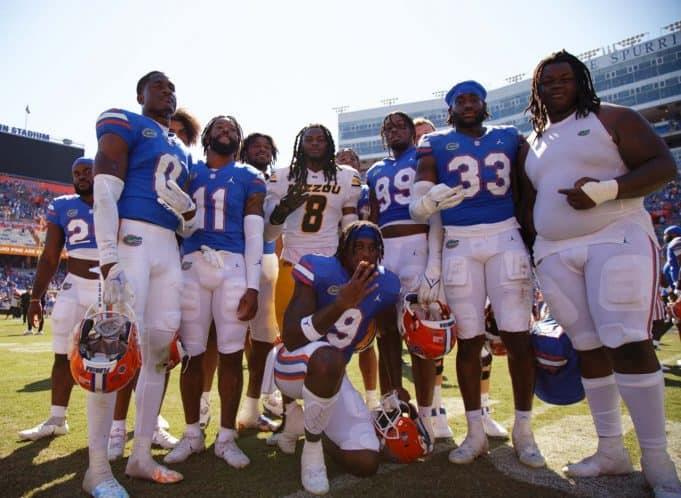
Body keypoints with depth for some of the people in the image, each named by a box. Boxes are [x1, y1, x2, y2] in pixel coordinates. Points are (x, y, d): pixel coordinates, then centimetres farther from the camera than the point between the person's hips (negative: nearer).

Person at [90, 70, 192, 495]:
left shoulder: (181, 150, 25)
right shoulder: (124, 124, 3)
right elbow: (104, 194, -10)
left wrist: (188, 209, -1)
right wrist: (109, 261, -21)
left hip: (168, 248, 8)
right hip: (130, 240, -7)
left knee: (161, 348, 5)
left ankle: (141, 456, 16)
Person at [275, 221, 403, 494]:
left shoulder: (384, 285, -5)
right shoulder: (319, 270, -21)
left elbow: (389, 334, 14)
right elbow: (290, 339, -27)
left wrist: (397, 386, 12)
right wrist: (343, 301, -35)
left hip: (331, 378, 5)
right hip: (294, 367, -5)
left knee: (366, 464, -4)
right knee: (329, 359, -41)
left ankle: (311, 427, 26)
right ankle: (312, 448, -12)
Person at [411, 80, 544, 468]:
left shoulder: (510, 138, 14)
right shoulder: (436, 144, 7)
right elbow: (418, 204, -3)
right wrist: (428, 202, -26)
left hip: (506, 238, 2)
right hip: (459, 245, -1)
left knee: (518, 337, -2)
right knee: (470, 339, 3)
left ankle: (523, 431, 15)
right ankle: (476, 433, 16)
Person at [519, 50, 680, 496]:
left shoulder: (612, 118, 4)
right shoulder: (533, 144, 17)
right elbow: (529, 205, 20)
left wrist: (606, 189, -19)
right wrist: (534, 251, 14)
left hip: (617, 240, -4)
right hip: (555, 254, 5)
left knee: (629, 344, -13)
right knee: (589, 348, 7)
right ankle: (611, 451, 18)